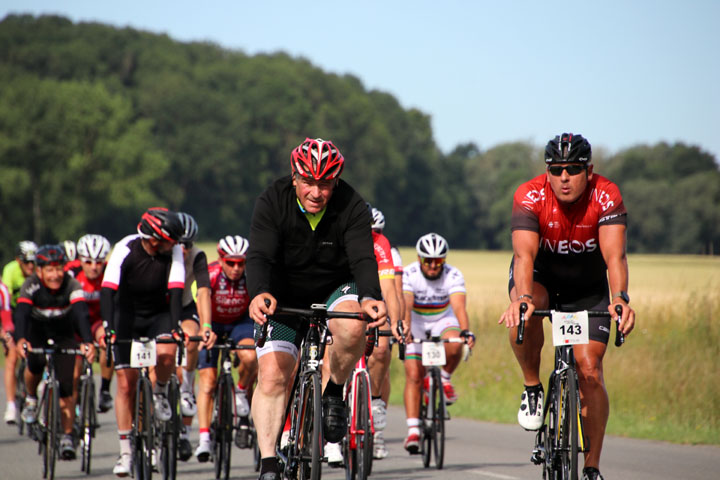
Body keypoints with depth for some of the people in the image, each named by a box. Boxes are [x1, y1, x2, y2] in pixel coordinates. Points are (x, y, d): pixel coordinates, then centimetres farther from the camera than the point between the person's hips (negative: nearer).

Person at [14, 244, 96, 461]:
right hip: (37, 331, 1)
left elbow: (81, 314, -41)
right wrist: (20, 339, -59)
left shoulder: (72, 286, -28)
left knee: (66, 388, -10)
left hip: (64, 335, -1)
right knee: (35, 364, -23)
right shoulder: (31, 285, -27)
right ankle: (31, 399, 10)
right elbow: (21, 313, -40)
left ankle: (67, 437, -1)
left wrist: (88, 342, -58)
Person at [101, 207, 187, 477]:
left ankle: (159, 393, 1)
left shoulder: (173, 252, -18)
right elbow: (108, 290, -30)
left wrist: (175, 326, -38)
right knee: (125, 384, -6)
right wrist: (108, 326, -43)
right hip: (128, 316, -1)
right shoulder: (125, 250, -23)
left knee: (166, 352, -32)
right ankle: (125, 452, 1)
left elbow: (176, 290, -24)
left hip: (159, 314, 1)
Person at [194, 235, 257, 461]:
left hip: (240, 322, 1)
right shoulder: (210, 274, -28)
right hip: (212, 323, -1)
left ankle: (242, 392, 1)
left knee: (250, 357, -30)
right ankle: (204, 439, -12)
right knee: (208, 380, -12)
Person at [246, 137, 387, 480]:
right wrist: (259, 294, -51)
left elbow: (363, 259, -29)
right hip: (284, 298, 0)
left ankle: (334, 391, -7)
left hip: (335, 290, 0)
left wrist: (370, 297, -50)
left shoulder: (352, 207, -18)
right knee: (272, 375, -16)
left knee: (352, 326, -34)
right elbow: (259, 256, -29)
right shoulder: (273, 202, -19)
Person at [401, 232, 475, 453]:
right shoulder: (409, 274, -21)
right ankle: (412, 430, -12)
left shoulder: (453, 275, -20)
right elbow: (406, 305, -34)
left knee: (454, 344, -35)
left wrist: (466, 332, -50)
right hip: (416, 324, 0)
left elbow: (459, 306, -32)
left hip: (443, 321, 0)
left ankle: (444, 378, -5)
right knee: (413, 376, -12)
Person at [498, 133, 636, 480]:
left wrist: (620, 299, -57)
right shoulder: (530, 196, -28)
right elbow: (524, 255, -40)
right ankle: (532, 388, -11)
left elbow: (615, 255, -38)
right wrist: (522, 299, -59)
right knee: (523, 315, -36)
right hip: (540, 275, 0)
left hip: (587, 287, 1)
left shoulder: (606, 197, -26)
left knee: (589, 369, -11)